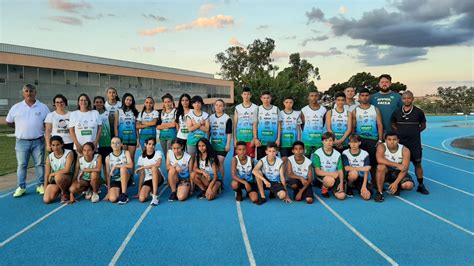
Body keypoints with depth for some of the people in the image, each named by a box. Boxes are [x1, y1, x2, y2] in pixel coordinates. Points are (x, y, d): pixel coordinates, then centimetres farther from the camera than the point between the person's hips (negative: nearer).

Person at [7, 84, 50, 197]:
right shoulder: (16, 107, 3)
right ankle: (21, 187, 15)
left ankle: (41, 185, 15)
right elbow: (9, 122, 11)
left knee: (40, 164, 6)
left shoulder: (43, 107, 1)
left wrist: (38, 129, -2)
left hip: (38, 141, -1)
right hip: (22, 141, 1)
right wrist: (21, 128, 6)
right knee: (21, 165, 7)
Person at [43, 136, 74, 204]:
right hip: (53, 181, 4)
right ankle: (58, 190, 15)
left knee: (58, 176, -38)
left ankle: (64, 193, -10)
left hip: (66, 179, -3)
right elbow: (47, 175, 2)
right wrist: (45, 189, -3)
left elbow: (66, 170, -21)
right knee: (46, 200, -17)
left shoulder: (68, 153, -11)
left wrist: (52, 174, -11)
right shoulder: (49, 157, 1)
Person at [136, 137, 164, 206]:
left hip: (158, 178, -1)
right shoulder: (141, 158, 2)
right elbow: (142, 175, 1)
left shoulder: (158, 153, -3)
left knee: (154, 168, -35)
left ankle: (155, 196, -32)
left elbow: (158, 164, -25)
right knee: (141, 199, -24)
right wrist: (139, 190, -4)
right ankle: (150, 191, 12)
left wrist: (142, 167, -21)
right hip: (147, 180, 2)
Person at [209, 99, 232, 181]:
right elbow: (208, 132, 13)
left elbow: (229, 133, -6)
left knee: (220, 163, -5)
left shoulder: (227, 118, -5)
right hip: (213, 145, 4)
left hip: (222, 145, -4)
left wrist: (228, 144, -11)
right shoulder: (211, 117, 8)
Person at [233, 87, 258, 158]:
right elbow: (235, 125, 8)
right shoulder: (237, 108, 8)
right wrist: (235, 139, 2)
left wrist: (254, 138, -7)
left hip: (250, 138, -2)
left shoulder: (255, 108, 2)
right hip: (239, 138, 2)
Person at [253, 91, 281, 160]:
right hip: (261, 141, 0)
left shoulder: (276, 109, 4)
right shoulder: (258, 109, 4)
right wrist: (255, 138, -5)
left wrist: (278, 139, -3)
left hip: (273, 141, 0)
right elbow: (255, 125, 3)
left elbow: (279, 125, 4)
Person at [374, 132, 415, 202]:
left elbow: (404, 169, -19)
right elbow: (379, 160, -38)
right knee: (381, 167, -35)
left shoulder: (405, 150, -15)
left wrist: (396, 183, -28)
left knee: (409, 185, -25)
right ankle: (379, 192, -20)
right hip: (386, 172, -1)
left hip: (398, 172, 1)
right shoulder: (382, 147, -18)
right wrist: (397, 165, -37)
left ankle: (397, 186, 12)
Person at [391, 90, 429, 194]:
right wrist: (400, 132, 1)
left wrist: (414, 132, 0)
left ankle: (421, 185, 12)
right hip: (400, 142, 1)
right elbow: (393, 124, 15)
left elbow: (423, 125, 10)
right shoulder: (396, 112, 2)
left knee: (417, 163, 2)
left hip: (415, 142, -1)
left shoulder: (418, 112, -2)